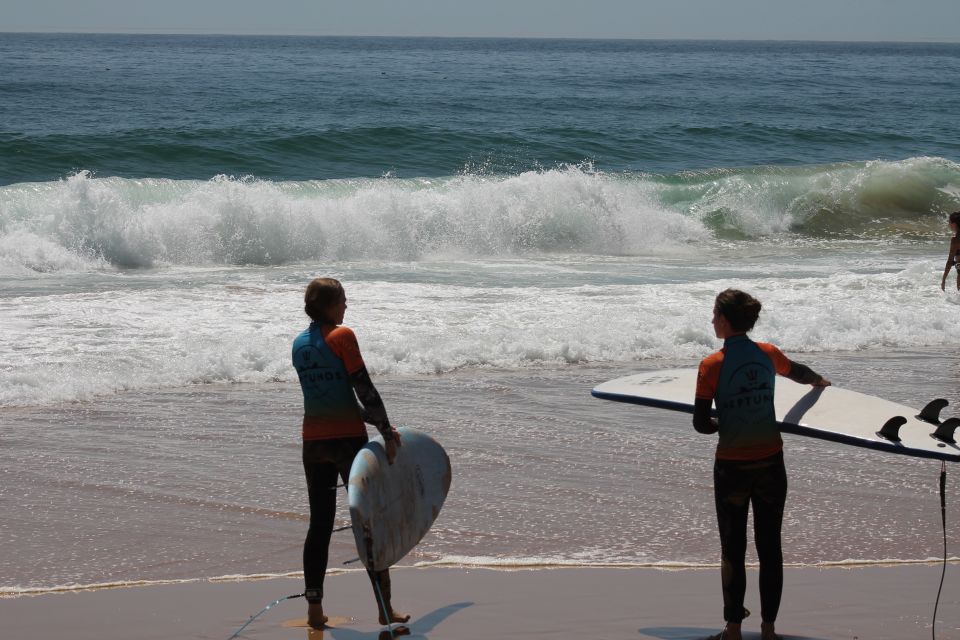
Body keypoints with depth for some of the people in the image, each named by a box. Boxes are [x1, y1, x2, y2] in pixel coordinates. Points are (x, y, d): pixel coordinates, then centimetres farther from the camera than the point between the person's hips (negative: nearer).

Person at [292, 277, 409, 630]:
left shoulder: (299, 344, 10)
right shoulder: (342, 336, -10)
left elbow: (327, 393, 12)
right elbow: (364, 388, -14)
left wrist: (375, 420, 11)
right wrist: (387, 431, -9)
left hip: (313, 441, 6)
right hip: (348, 438, -6)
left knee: (319, 525, 10)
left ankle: (314, 608, 7)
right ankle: (385, 608, 6)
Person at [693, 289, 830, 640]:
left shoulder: (712, 365, -14)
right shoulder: (768, 354, -1)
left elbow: (701, 424, -14)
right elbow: (800, 372, 22)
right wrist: (820, 381, 44)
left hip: (732, 467, -3)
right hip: (771, 465, 3)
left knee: (733, 549, 9)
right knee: (770, 546, 11)